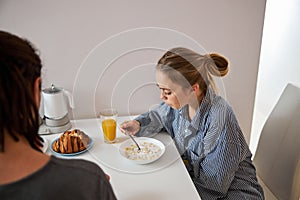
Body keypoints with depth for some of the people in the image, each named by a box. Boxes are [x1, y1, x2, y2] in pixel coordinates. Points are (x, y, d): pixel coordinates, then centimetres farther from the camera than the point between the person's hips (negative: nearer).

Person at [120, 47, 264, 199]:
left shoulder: (219, 118, -30)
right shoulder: (180, 101, -11)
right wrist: (138, 125, -6)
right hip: (192, 174, 6)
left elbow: (215, 182, -23)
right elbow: (158, 116, 13)